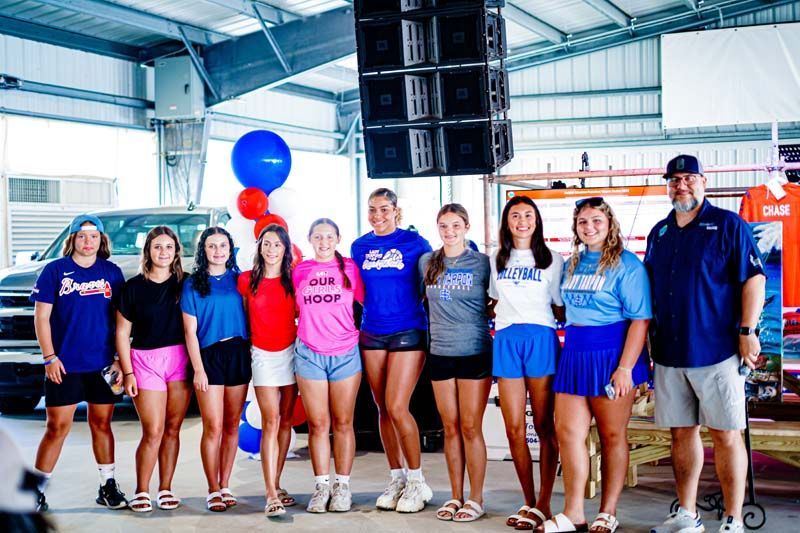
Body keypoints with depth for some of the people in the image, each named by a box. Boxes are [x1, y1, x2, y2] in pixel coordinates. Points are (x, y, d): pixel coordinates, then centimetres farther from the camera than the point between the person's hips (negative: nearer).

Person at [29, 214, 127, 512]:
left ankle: (108, 486, 20)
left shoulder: (112, 272, 6)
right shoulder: (55, 270, -1)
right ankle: (35, 489, 7)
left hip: (103, 365, 2)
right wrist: (49, 357, -9)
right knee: (57, 428, -1)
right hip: (65, 365, -2)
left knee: (102, 424, 11)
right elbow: (41, 316, -2)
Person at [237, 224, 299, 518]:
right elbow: (244, 316, 11)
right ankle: (271, 495, -13)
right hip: (263, 355, -2)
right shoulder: (246, 280, 0)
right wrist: (245, 343, 8)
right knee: (270, 422, -11)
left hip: (290, 352, 2)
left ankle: (276, 484, 18)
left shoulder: (293, 279, 3)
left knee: (285, 420, 7)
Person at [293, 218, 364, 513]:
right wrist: (310, 328, 10)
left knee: (343, 423, 5)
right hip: (309, 353, 1)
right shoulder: (300, 271, 7)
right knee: (317, 424, 3)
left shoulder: (349, 268, 3)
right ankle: (321, 487, 9)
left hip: (345, 353, -1)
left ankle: (342, 486, 12)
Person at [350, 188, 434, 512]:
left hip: (408, 332, -4)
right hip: (372, 335, 5)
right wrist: (364, 318, 10)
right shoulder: (359, 247, 9)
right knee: (383, 410, 7)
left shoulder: (414, 242, -3)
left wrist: (409, 304, -5)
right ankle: (397, 478, 19)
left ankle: (417, 482, 3)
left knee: (397, 407, -11)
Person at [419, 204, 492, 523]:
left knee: (470, 427, -2)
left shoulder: (482, 263, -2)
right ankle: (456, 497, 17)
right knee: (450, 428, 8)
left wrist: (474, 317, -5)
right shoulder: (427, 263, 7)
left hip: (475, 353, -3)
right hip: (440, 353, 3)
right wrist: (442, 319, 11)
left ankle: (475, 499, 7)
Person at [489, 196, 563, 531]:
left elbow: (560, 309, 8)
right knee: (514, 429, 1)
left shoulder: (552, 261, 9)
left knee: (543, 426, -1)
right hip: (506, 339, 3)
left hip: (541, 338, -2)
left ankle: (543, 504, 4)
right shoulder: (496, 261, 16)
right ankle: (528, 502, 10)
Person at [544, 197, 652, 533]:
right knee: (567, 431, 0)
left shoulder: (626, 264, -7)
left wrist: (625, 367, -19)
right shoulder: (572, 265, 13)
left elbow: (640, 319, -13)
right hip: (574, 353, 6)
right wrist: (571, 345, 10)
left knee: (612, 435, 4)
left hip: (610, 354, -6)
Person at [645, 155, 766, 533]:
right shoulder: (659, 233, 15)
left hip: (717, 350, -5)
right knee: (681, 432, 10)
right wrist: (649, 339, 15)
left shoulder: (728, 225, -2)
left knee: (725, 433, -2)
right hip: (670, 353, 5)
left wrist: (747, 331, -12)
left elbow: (753, 278, -6)